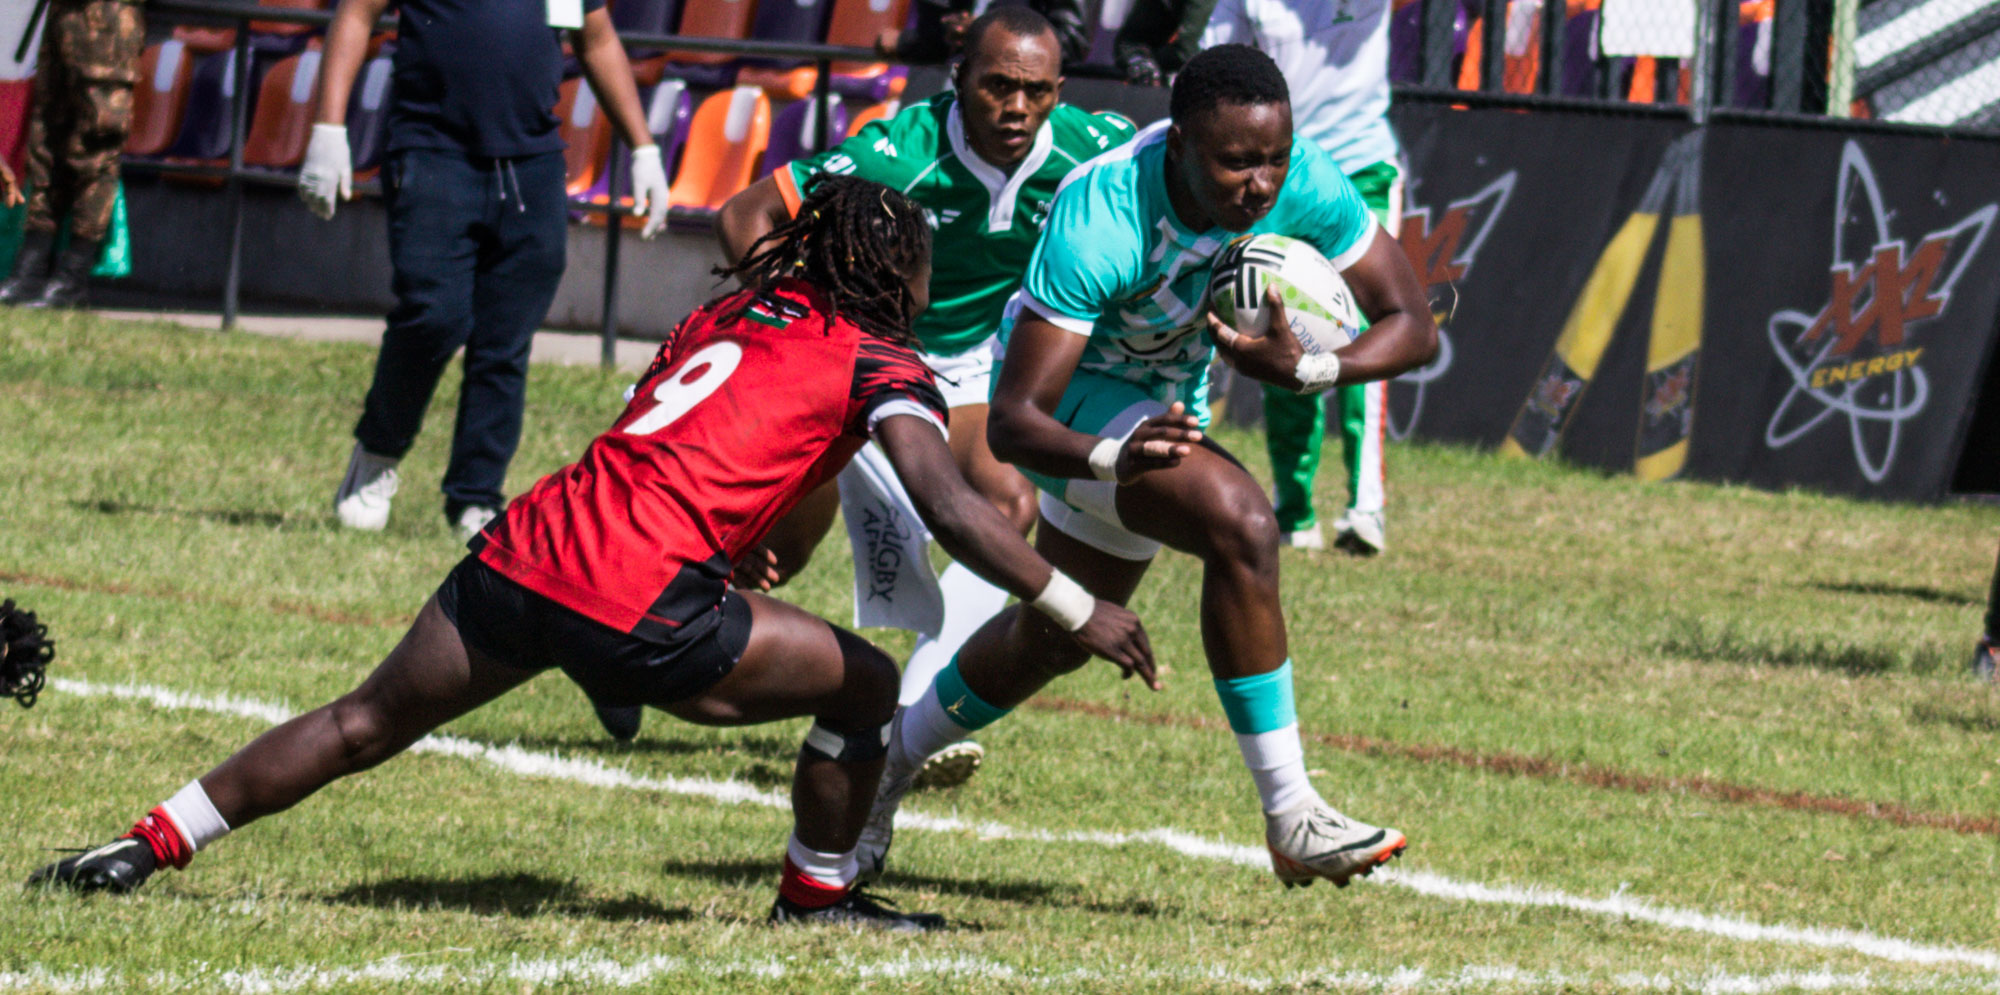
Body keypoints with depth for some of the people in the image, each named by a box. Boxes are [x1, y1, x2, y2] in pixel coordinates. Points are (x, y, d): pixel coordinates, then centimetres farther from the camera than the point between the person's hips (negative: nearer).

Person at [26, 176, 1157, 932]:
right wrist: (1081, 612, 2)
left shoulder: (723, 318, 25)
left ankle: (146, 847, 17)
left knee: (364, 723, 18)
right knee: (866, 685, 11)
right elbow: (956, 512, -4)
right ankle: (818, 899, 23)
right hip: (638, 596, -6)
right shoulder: (878, 361, 6)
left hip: (527, 550, 6)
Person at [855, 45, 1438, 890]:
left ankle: (887, 765, 49)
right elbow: (1011, 423, -39)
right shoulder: (1097, 224, -39)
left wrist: (1304, 371, -38)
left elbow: (1412, 327, -19)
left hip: (1167, 398, 7)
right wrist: (1111, 457, -59)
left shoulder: (1304, 185, -26)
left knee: (1054, 637, 24)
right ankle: (1291, 820, -24)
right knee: (1239, 524, -31)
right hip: (1070, 398, -7)